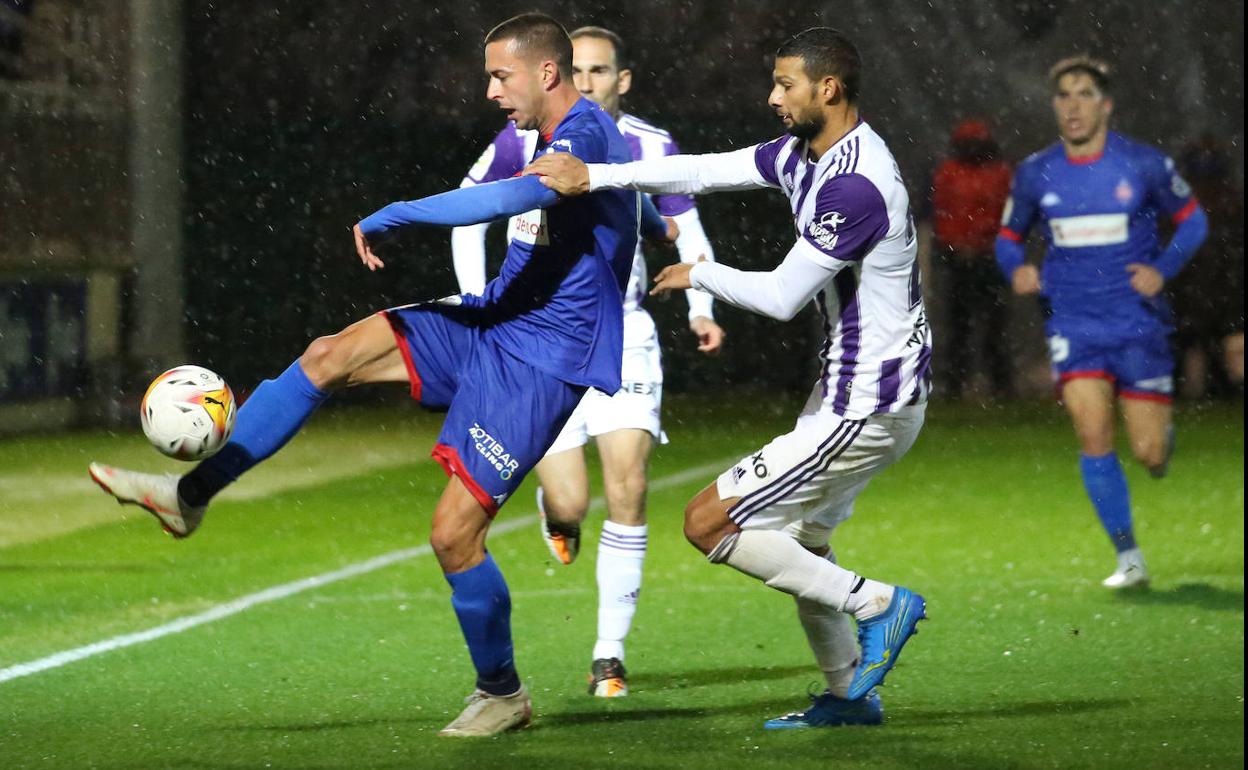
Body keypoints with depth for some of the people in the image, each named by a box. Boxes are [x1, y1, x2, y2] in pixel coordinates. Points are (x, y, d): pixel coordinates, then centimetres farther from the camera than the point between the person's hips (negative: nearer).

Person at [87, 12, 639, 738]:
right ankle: (189, 494, 3)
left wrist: (396, 215, -33)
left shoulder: (585, 135, -21)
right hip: (491, 322, 9)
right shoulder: (561, 138, 10)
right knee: (329, 357, -3)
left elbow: (516, 196, -40)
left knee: (454, 532, -12)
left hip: (538, 362, -9)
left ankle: (503, 695, 9)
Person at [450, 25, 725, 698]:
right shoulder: (525, 140, -6)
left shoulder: (652, 148, -2)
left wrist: (701, 308, -4)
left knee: (627, 492, -12)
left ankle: (610, 656, -1)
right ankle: (555, 508, 31)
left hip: (622, 335, 1)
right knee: (570, 504, -11)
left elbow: (687, 229, 11)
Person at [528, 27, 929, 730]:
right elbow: (705, 171, 4)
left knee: (709, 524, -6)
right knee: (803, 536, 24)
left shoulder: (856, 184, -25)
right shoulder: (804, 153, 4)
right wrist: (594, 176, -6)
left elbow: (782, 296, -23)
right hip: (849, 385, 10)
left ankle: (877, 604, -1)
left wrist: (699, 275, -5)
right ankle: (850, 695, 33)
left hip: (866, 408, -10)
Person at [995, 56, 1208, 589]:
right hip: (1072, 322, 1)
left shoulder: (1143, 165, -4)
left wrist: (1163, 268, -10)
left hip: (1138, 323, -1)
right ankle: (1129, 558, -5)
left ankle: (1163, 433, 37)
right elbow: (1009, 237, 14)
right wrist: (1016, 269, -9)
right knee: (1094, 435, -16)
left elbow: (1192, 219, 7)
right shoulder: (1035, 175, 1)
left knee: (1148, 454, -3)